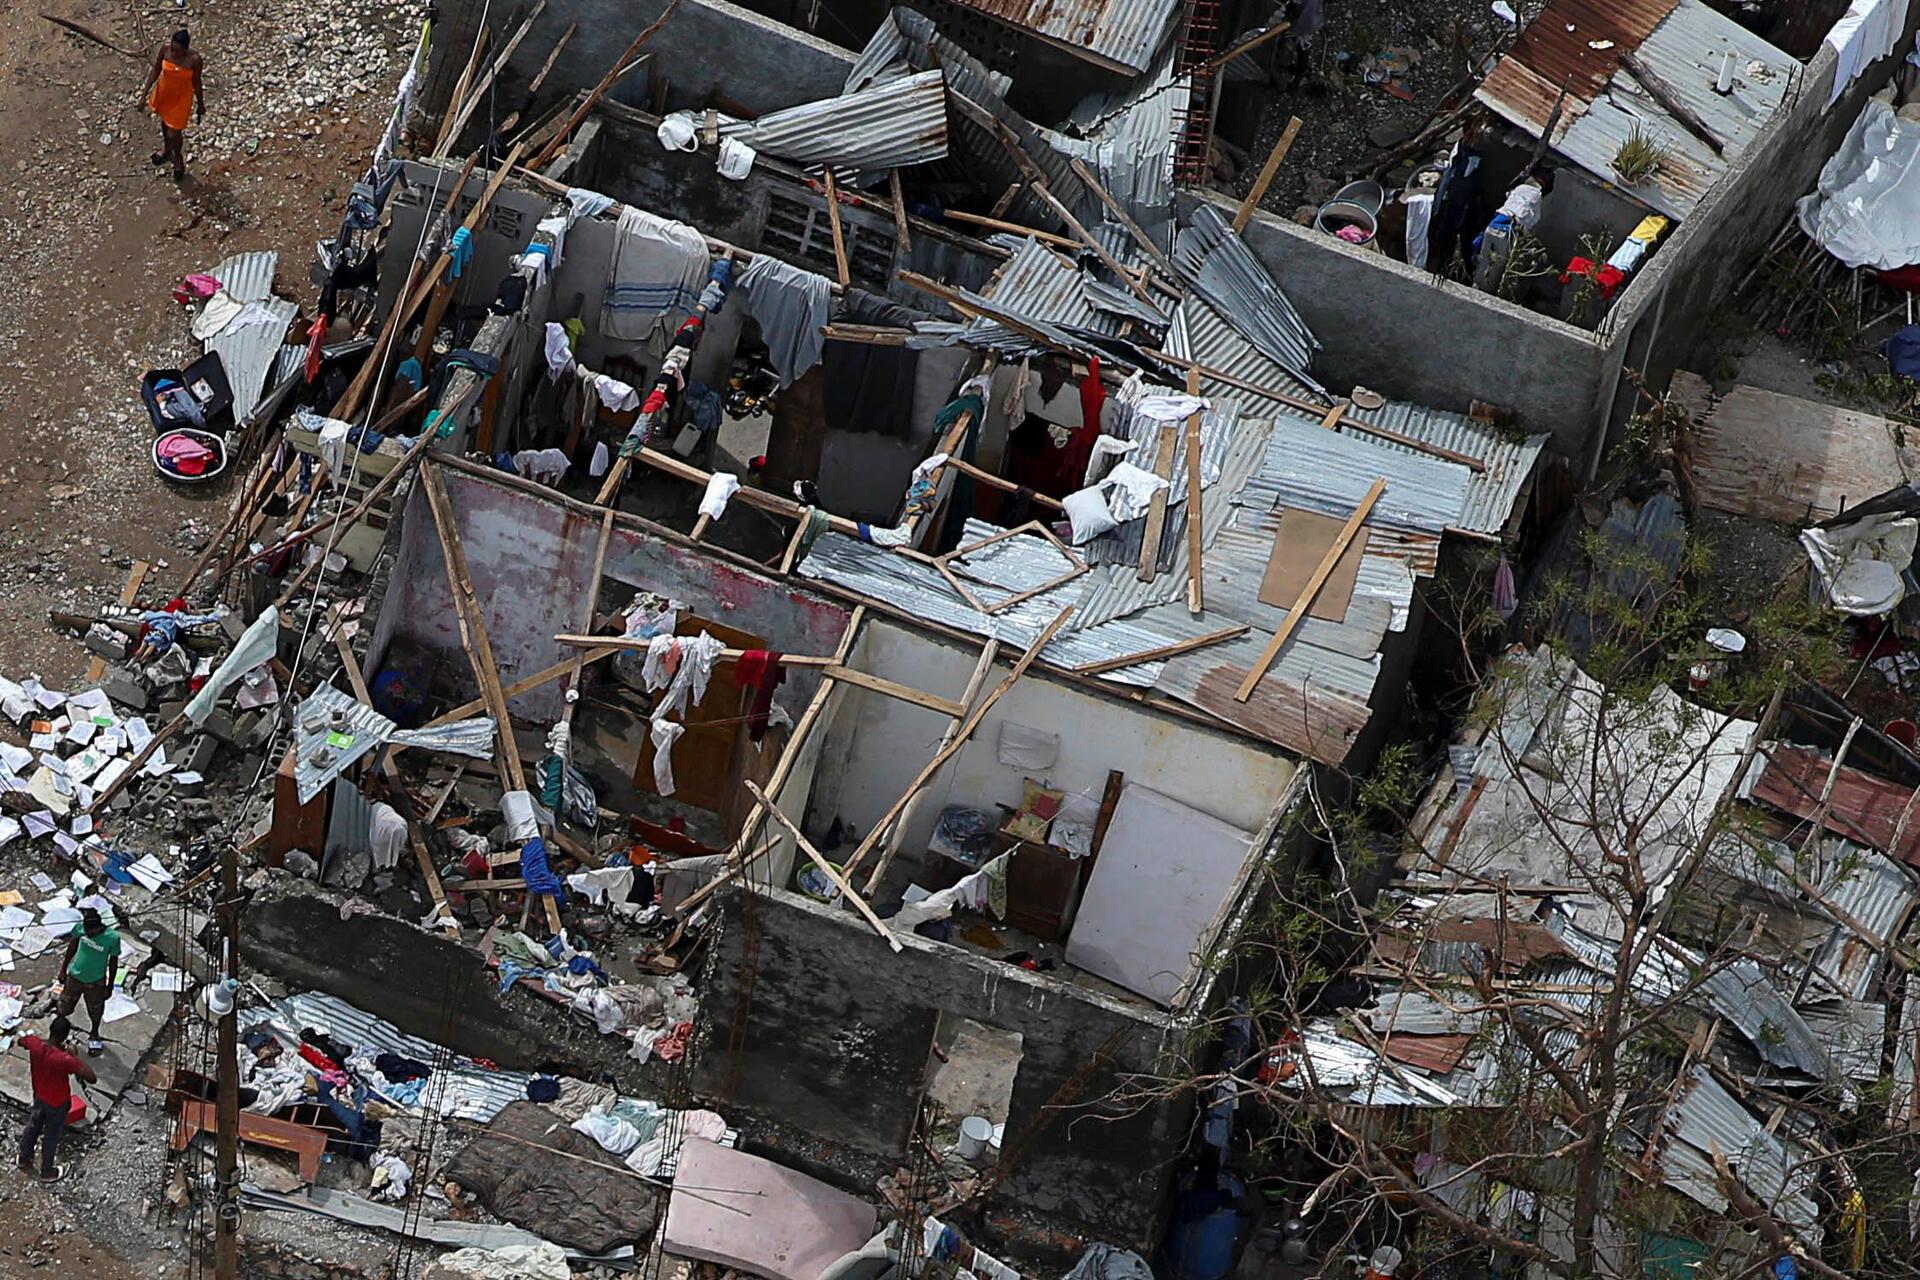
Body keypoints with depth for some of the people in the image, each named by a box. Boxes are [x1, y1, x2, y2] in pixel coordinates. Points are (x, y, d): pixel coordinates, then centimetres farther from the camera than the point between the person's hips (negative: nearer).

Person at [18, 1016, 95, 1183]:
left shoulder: (34, 1043, -25)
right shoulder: (65, 1059, -41)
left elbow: (21, 1040, 2)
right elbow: (92, 1078, -39)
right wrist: (75, 1056, -30)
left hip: (39, 1096, 5)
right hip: (57, 1103, -5)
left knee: (33, 1127, 32)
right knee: (51, 1137, 20)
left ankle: (24, 1158, 55)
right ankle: (47, 1172, 43)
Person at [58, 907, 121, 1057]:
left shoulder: (112, 938, -29)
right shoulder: (80, 927, -24)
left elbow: (113, 962, -13)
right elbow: (73, 945, -2)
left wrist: (110, 986, -3)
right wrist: (64, 966, 10)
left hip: (95, 982, -1)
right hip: (75, 977, 1)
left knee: (95, 1011, 22)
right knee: (65, 1007, 19)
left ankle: (94, 1035, 49)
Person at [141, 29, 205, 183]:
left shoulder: (194, 60, -32)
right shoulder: (165, 49, -24)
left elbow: (196, 82, -14)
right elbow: (156, 70, -8)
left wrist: (200, 105, -1)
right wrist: (145, 91, -4)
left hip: (181, 98, -4)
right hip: (163, 93, 4)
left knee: (174, 134, 5)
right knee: (165, 121, 29)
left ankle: (178, 159, 40)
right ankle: (166, 149, 60)